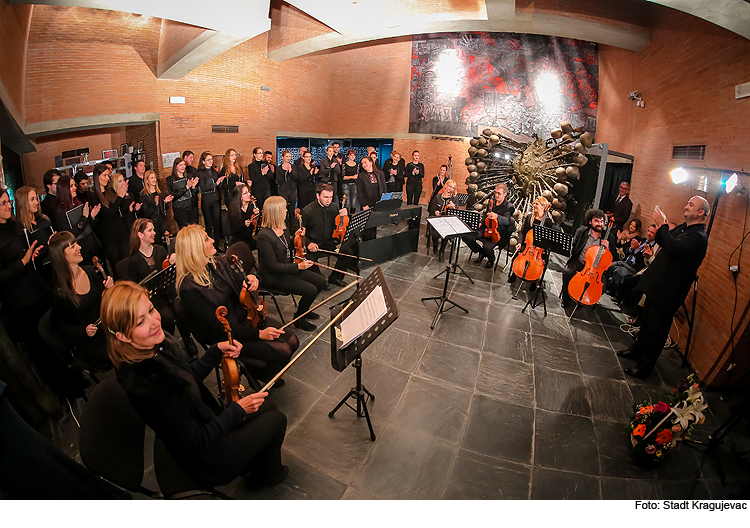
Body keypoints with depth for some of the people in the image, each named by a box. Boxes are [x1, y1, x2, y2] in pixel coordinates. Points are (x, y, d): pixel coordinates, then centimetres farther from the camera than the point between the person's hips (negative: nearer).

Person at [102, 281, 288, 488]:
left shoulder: (159, 344, -13)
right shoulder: (146, 384, -38)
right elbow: (197, 443, -29)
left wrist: (217, 350, -2)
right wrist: (238, 409, -22)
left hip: (207, 423, 8)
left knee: (267, 408, 21)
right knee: (276, 419, 7)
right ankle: (267, 474, 36)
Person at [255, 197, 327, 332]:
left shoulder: (283, 228, 2)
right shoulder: (264, 236, -25)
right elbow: (273, 266, -24)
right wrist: (298, 266, -24)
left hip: (289, 268, 9)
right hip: (274, 277, -8)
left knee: (321, 281, 0)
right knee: (311, 290, -19)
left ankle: (303, 309, 23)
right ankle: (299, 319, 7)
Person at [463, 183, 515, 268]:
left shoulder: (509, 207, -9)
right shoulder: (492, 202, 10)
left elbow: (506, 220, -28)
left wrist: (496, 216, -48)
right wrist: (481, 223, 7)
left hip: (499, 233, -6)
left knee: (487, 247, -33)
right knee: (466, 237, -14)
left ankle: (491, 259, 6)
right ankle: (481, 253, 12)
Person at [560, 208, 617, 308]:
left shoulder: (609, 237, -1)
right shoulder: (581, 231, -1)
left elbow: (613, 258, 4)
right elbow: (572, 246, 11)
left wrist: (607, 248, -15)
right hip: (579, 262, 0)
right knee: (567, 272, -31)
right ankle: (565, 298, -8)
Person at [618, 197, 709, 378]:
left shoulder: (699, 237, -20)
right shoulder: (683, 227, 9)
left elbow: (674, 248, -35)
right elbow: (665, 242, 17)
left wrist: (663, 226, -25)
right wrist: (660, 227, -3)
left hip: (667, 293, -9)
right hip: (657, 285, 9)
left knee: (656, 330, 3)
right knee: (646, 321, 25)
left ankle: (644, 366, 17)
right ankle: (637, 350, 44)